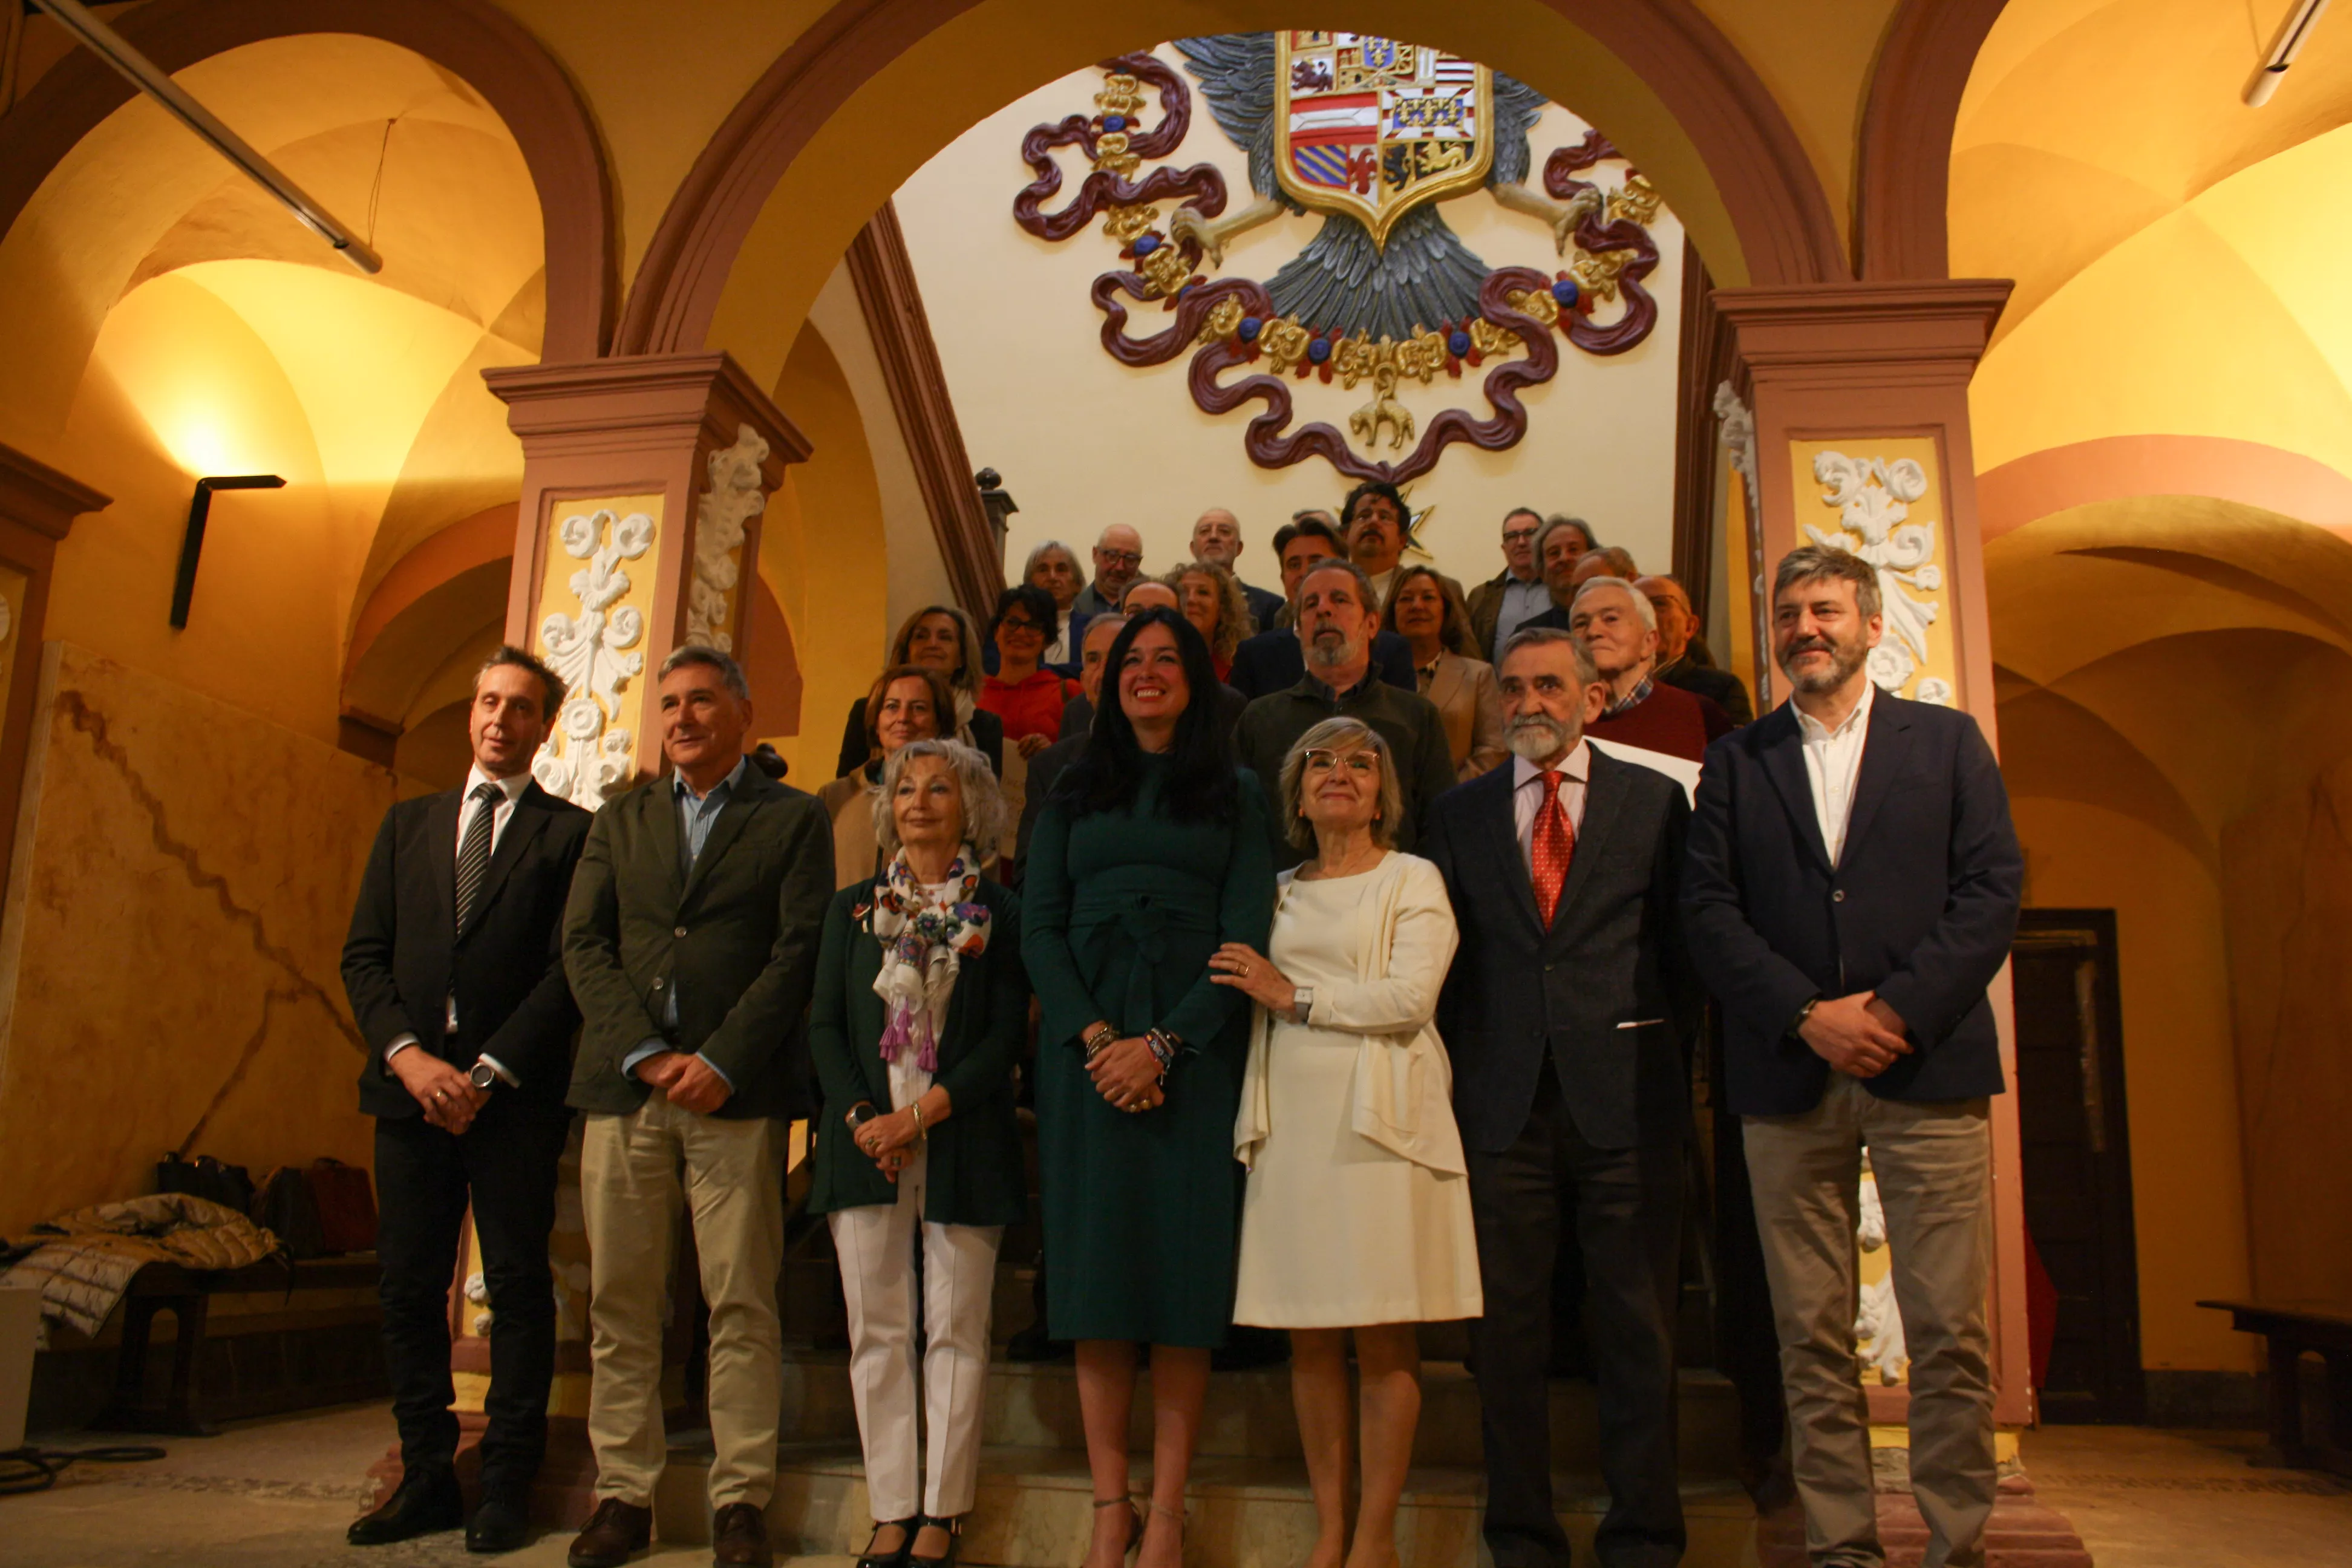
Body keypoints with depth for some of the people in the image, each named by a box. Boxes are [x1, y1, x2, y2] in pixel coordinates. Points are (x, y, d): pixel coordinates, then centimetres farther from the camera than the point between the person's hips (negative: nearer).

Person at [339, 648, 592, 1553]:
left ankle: (508, 1487, 8)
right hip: (412, 1084, 4)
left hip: (516, 1094, -4)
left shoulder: (570, 833, 3)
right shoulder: (409, 824, 17)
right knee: (408, 1286, 6)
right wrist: (408, 1056, -7)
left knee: (518, 1284, 0)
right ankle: (427, 1477, 15)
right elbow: (364, 954, 10)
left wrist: (489, 1071, -13)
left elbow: (571, 967, -5)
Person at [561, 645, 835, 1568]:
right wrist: (645, 1053, -7)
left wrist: (721, 1062, -12)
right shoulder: (619, 821, 18)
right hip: (624, 1085, 3)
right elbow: (583, 945, 8)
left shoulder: (791, 819, 8)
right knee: (621, 1302, 5)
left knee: (742, 1304, -1)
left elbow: (799, 949, -2)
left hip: (737, 1091, -3)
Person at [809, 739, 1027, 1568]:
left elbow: (1007, 1034, -3)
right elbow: (823, 1024, 7)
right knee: (878, 1333, 5)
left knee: (955, 1331, 1)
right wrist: (862, 1118, -7)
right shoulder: (853, 907, 12)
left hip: (962, 1143, -2)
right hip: (866, 1141, 3)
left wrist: (923, 1113, -12)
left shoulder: (999, 914, 3)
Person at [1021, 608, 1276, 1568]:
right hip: (1086, 1046, 2)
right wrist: (1096, 1037, -11)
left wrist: (1162, 1045, -13)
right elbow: (1038, 926, 5)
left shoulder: (1236, 795, 9)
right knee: (1095, 1268, 0)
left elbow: (1245, 934, 0)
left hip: (1193, 1047, -1)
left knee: (1184, 1270, -2)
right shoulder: (1075, 793, 14)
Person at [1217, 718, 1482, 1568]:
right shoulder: (1279, 892, 19)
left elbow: (1409, 998, -9)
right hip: (1293, 1123, 4)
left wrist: (1294, 997, -5)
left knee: (1385, 1336, -1)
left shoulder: (1412, 881, 5)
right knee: (1309, 1337, 5)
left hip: (1378, 1117, -4)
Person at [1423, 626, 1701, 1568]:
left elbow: (1682, 941, 7)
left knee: (1637, 1328, 5)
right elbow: (1448, 955, 10)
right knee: (1506, 1329, 6)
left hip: (1624, 1098, -1)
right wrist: (1458, 1072, 3)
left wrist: (1667, 1061, 1)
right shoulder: (1460, 814, 12)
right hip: (1503, 1100, 1)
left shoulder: (1655, 799, 8)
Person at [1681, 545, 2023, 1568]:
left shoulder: (1949, 742, 11)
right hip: (1788, 1074, 1)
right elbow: (1707, 907, 3)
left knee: (1950, 1329, 0)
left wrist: (1901, 1009, -11)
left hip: (1927, 1063, -1)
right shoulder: (1736, 761, 12)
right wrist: (1807, 1013, -10)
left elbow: (1992, 887, 1)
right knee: (1811, 1331, 4)